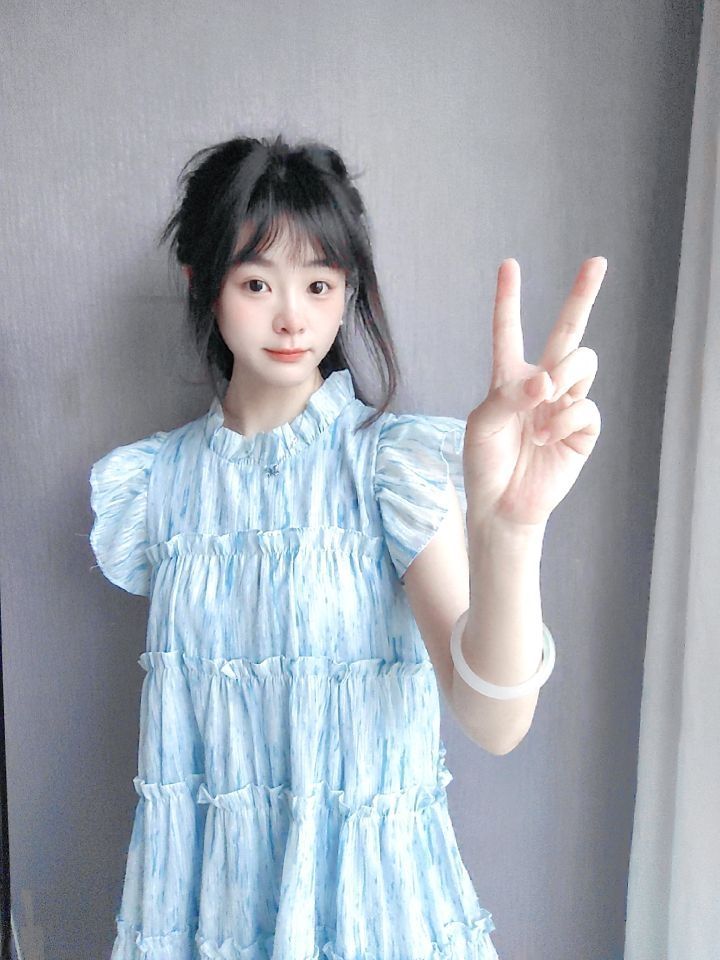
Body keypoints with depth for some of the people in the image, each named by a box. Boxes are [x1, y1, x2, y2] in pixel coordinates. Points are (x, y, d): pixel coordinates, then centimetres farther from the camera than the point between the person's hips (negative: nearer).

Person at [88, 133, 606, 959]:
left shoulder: (400, 458, -15)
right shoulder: (158, 479, -3)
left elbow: (494, 721, -27)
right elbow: (179, 688, 8)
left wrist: (506, 528, -44)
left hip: (365, 881, -2)